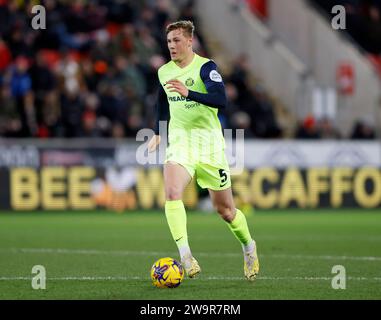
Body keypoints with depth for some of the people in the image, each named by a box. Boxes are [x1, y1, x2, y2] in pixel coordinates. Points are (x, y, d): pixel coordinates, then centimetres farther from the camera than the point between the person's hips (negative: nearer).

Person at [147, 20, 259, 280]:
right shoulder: (164, 72, 7)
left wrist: (189, 93, -39)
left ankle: (249, 247, 34)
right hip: (179, 141, 4)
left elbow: (221, 100, -27)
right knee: (172, 193, -25)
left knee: (225, 209, 6)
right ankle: (186, 256, -26)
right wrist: (158, 133, 27)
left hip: (209, 143, -3)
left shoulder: (205, 67, -11)